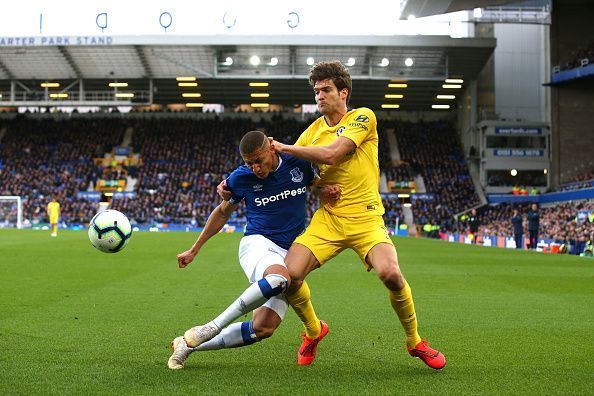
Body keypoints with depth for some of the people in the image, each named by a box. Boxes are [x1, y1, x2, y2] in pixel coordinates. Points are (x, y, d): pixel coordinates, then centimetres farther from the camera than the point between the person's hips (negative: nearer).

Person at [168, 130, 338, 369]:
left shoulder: (298, 164, -1)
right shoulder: (241, 178, -3)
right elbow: (223, 213, 14)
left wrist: (326, 192, -5)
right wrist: (194, 250, 19)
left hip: (289, 255, 3)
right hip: (257, 243, -3)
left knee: (263, 329, -11)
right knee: (279, 278, -41)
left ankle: (189, 344, 3)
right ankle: (213, 327, -31)